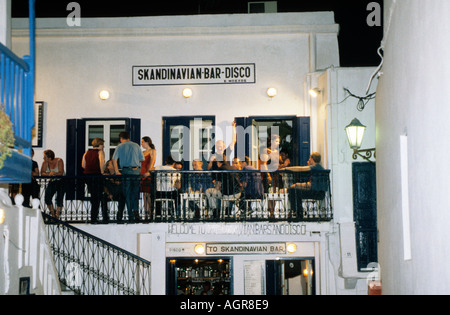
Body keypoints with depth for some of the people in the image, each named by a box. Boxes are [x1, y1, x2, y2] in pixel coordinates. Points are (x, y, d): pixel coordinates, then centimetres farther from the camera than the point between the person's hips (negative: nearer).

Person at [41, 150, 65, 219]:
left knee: (59, 199, -14)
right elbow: (42, 173, -12)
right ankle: (53, 214, 4)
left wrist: (54, 173, -37)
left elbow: (61, 173, -19)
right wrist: (49, 174, -31)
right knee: (47, 198, -11)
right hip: (52, 181, 3)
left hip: (61, 181, -3)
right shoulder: (45, 163, -4)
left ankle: (57, 216, -5)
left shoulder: (59, 161, -13)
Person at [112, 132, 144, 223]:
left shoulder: (120, 146, 6)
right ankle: (136, 211, -8)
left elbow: (114, 159, -4)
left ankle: (131, 216, 2)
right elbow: (142, 159, 8)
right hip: (136, 170, 1)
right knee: (135, 193, 10)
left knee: (127, 194, 5)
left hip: (126, 171, -1)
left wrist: (117, 171, -2)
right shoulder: (136, 145, 11)